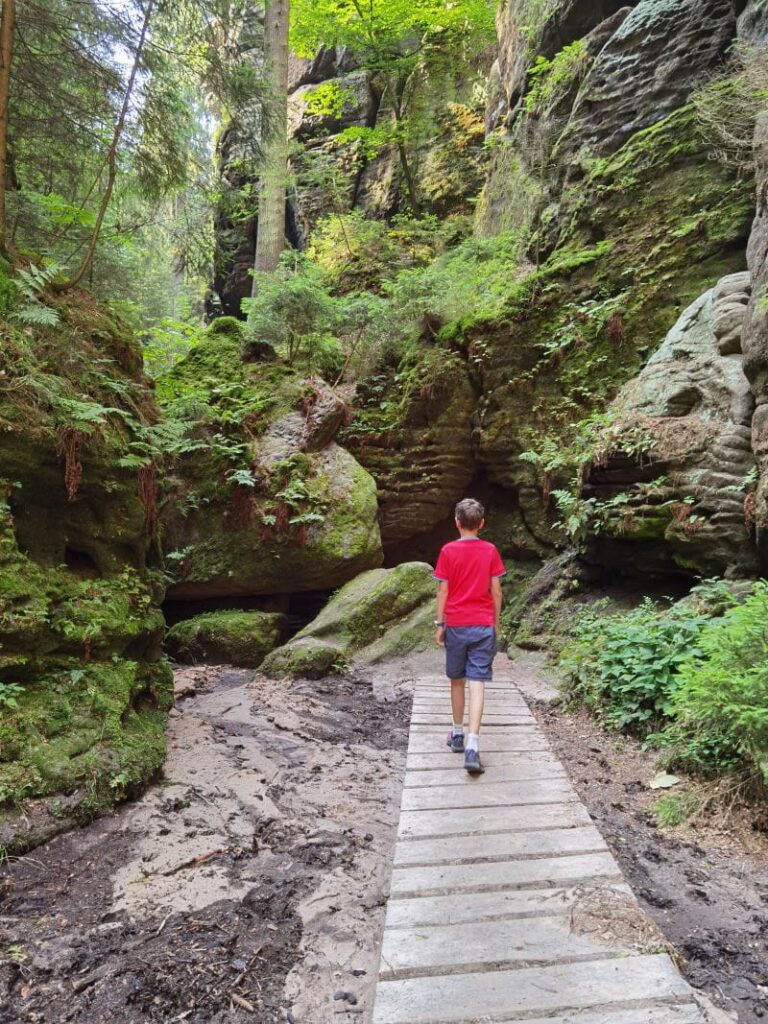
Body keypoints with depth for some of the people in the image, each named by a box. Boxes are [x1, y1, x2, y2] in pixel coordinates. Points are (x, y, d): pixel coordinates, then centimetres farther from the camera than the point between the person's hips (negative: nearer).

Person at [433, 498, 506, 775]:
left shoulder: (448, 551, -5)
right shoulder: (490, 551, 0)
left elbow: (443, 591, -4)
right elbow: (496, 590, 1)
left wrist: (439, 625, 4)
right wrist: (496, 622, 13)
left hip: (456, 625, 0)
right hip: (483, 627, 0)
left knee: (457, 681, 16)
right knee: (477, 684, -2)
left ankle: (457, 735, 29)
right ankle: (472, 747, -11)